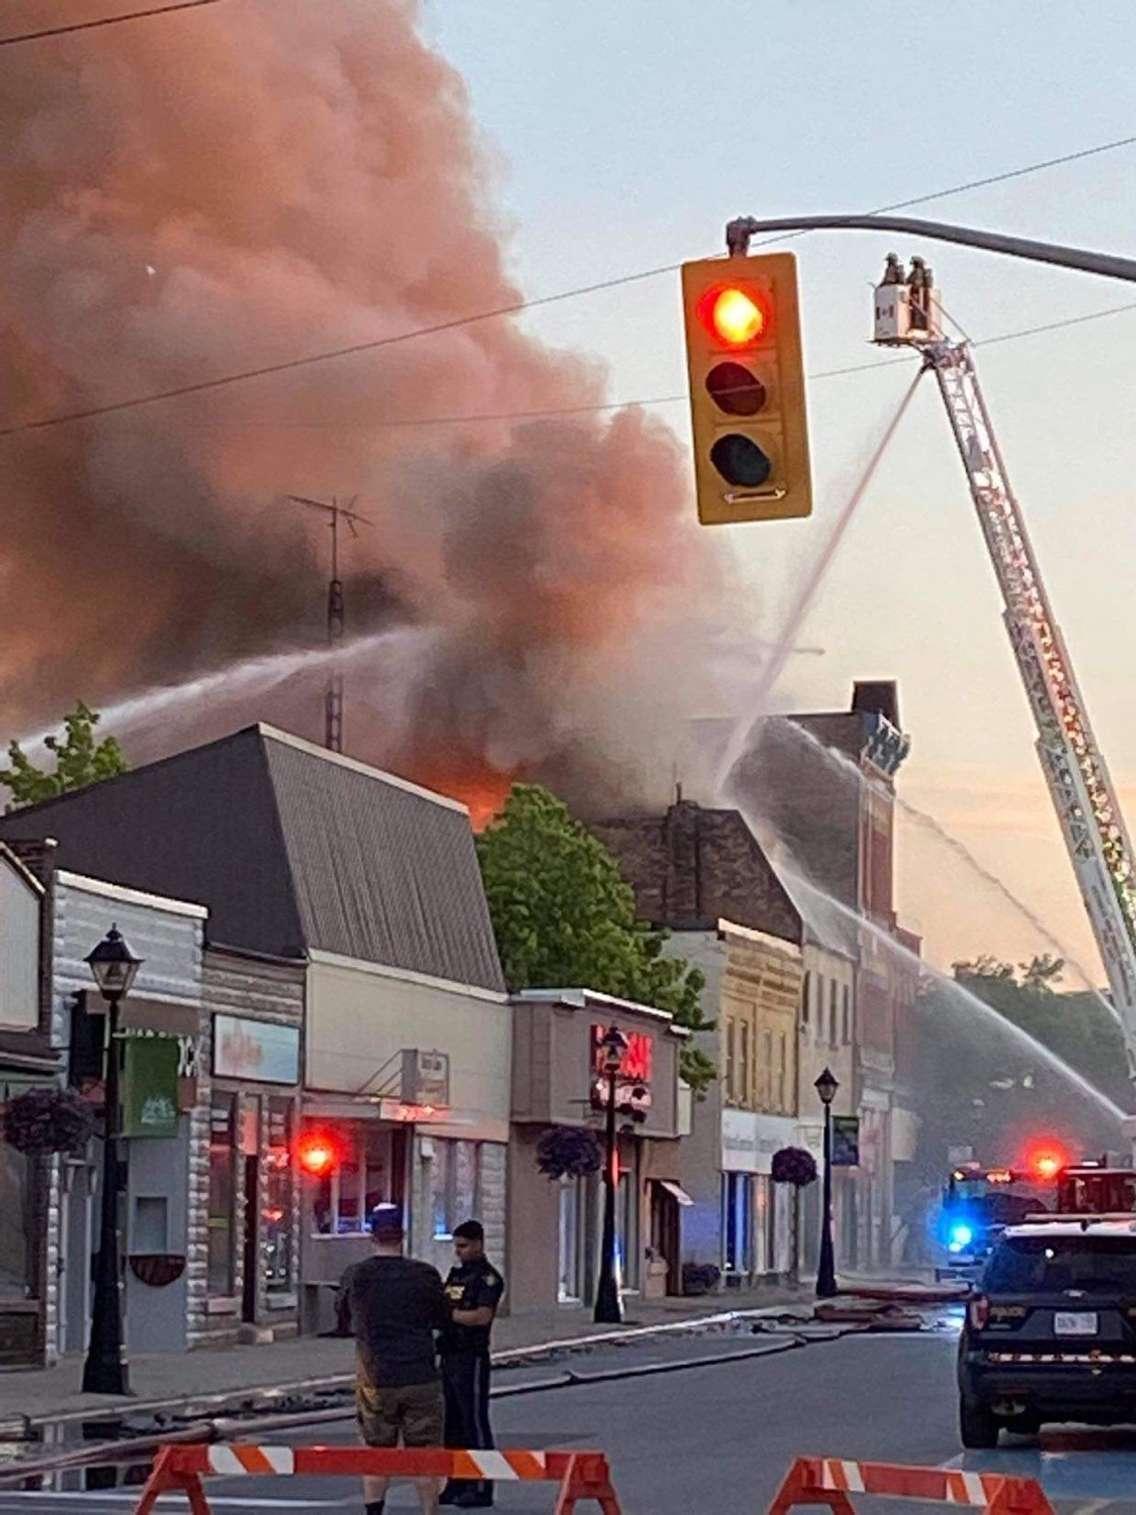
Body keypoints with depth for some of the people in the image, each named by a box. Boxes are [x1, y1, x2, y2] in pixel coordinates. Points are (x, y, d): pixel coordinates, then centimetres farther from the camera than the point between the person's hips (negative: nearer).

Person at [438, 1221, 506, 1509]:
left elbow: (483, 1316, -21)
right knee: (452, 1423, 12)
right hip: (449, 1355, 9)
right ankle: (457, 1484, 19)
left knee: (475, 1422, -5)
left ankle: (481, 1488, -1)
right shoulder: (456, 1273, 17)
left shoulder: (488, 1277, -9)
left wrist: (448, 1313, -19)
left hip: (472, 1358, -9)